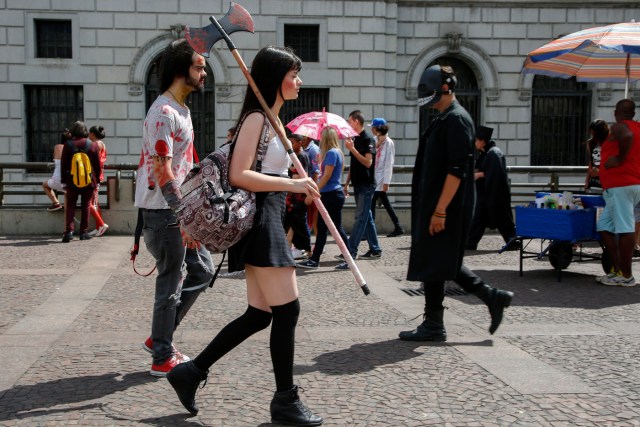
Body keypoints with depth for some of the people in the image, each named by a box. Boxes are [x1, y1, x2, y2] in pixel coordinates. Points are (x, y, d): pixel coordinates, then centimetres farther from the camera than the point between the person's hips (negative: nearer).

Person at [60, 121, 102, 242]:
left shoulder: (68, 145, -3)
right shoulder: (93, 146, 1)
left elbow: (63, 164, -2)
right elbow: (97, 165, 4)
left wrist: (63, 181, 4)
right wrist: (97, 180, 13)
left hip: (72, 181, -1)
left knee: (70, 206, 5)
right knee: (85, 206, 10)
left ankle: (69, 231, -11)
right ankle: (83, 232, 10)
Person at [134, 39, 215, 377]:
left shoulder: (181, 109, 15)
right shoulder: (163, 112, -16)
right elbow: (162, 171, -22)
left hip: (179, 209, 10)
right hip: (164, 212, -10)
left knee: (202, 270, 15)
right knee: (171, 284, -1)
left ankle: (159, 339, 24)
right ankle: (163, 358, 13)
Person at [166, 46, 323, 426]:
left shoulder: (274, 120, 19)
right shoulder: (256, 118, -11)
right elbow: (239, 175, -21)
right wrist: (291, 184, -24)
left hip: (269, 220, 10)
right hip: (260, 220, -10)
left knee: (259, 314, 11)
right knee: (287, 310, -5)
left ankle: (191, 372, 19)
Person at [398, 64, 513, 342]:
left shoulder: (456, 119, -14)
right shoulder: (444, 119, 16)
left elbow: (457, 170, -21)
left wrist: (440, 211, -23)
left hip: (445, 207, -10)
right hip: (434, 205, 10)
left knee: (433, 265, -1)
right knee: (445, 263, 14)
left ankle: (433, 327, 11)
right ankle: (493, 297, 21)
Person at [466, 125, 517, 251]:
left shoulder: (494, 153, -17)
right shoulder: (484, 153, 13)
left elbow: (496, 172, -25)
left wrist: (480, 174, -17)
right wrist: (476, 171, 3)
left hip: (495, 193, -10)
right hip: (485, 193, 10)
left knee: (502, 219, 1)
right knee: (479, 218, 7)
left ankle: (513, 242, 12)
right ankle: (470, 243, 8)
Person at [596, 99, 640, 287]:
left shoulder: (619, 127, -6)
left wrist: (620, 158, -16)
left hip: (620, 185, -9)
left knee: (625, 228, -8)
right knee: (604, 226, 12)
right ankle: (616, 269, 12)